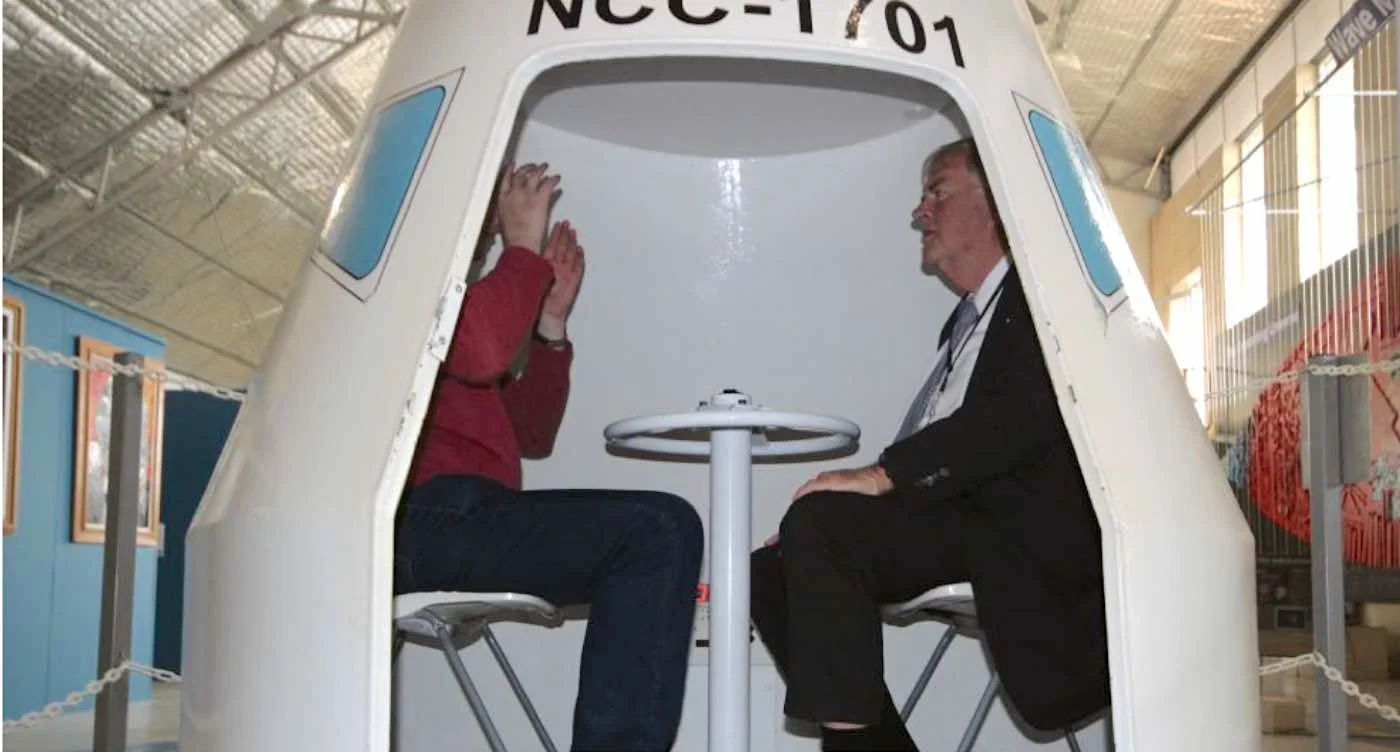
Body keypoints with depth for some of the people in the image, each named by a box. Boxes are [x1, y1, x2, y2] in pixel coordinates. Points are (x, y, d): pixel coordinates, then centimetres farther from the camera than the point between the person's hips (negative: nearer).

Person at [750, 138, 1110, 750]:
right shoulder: (968, 320, 27)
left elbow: (1019, 414, -18)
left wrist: (882, 475, -21)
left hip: (1024, 533, -9)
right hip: (955, 518, 9)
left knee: (820, 521, -25)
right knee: (771, 573, -4)